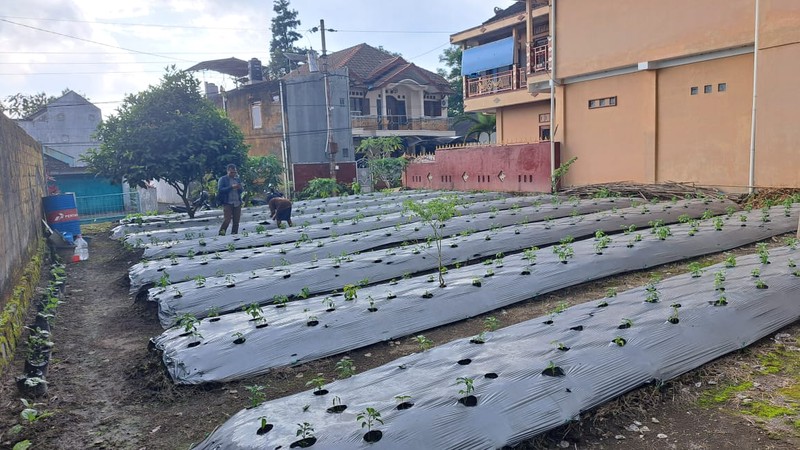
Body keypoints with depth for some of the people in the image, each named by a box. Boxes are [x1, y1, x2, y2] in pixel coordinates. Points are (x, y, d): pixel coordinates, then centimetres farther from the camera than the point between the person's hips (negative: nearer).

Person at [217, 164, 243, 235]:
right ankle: (221, 234, -2)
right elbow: (220, 190, -10)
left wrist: (239, 188, -7)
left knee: (236, 221, 2)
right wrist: (231, 187, -19)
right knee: (227, 220, -13)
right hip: (227, 203, -5)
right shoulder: (222, 179, 3)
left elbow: (240, 191, 17)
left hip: (237, 203, 5)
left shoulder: (237, 179, 17)